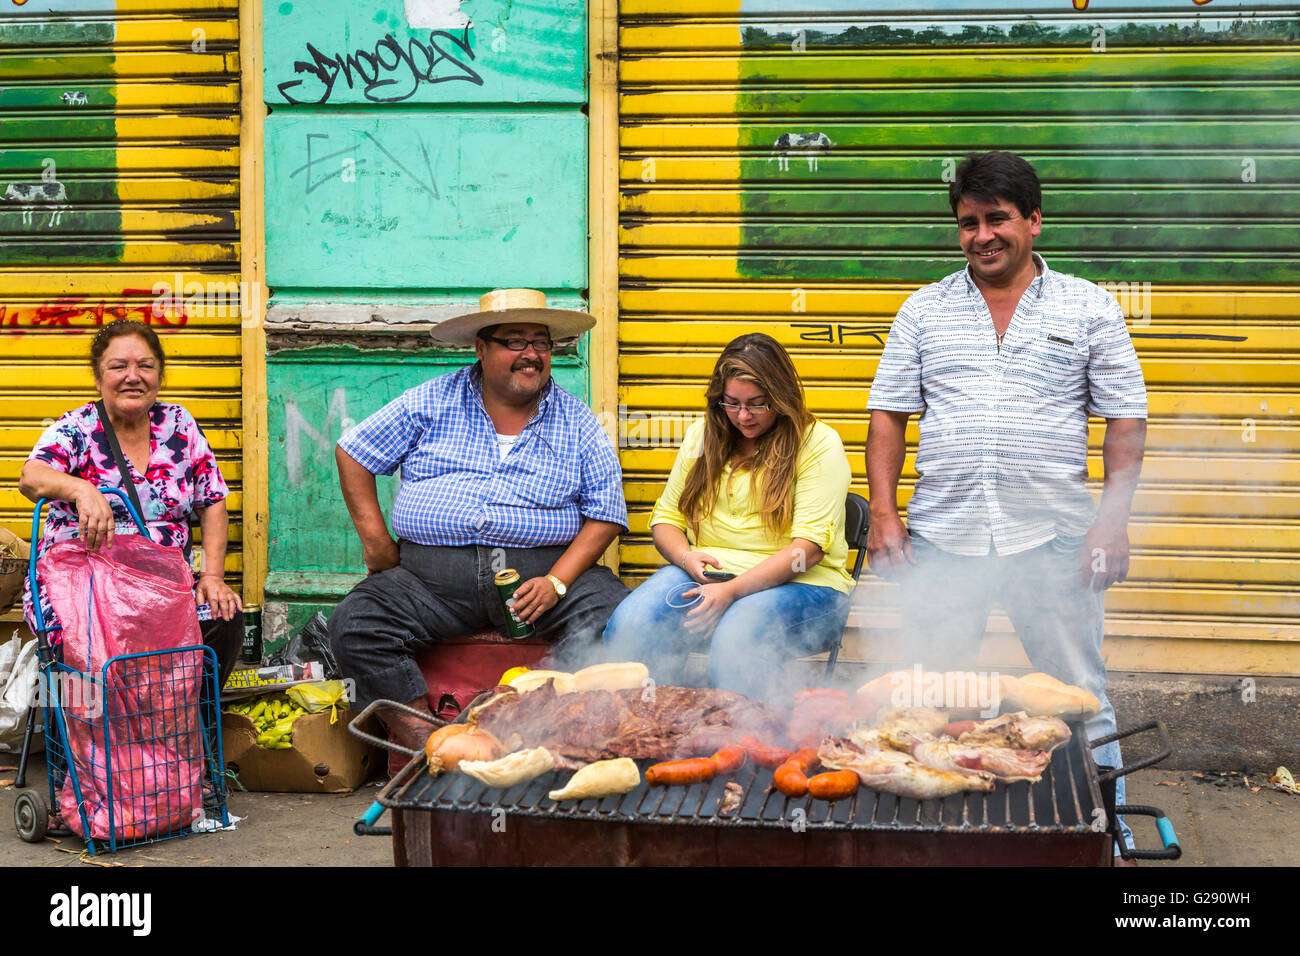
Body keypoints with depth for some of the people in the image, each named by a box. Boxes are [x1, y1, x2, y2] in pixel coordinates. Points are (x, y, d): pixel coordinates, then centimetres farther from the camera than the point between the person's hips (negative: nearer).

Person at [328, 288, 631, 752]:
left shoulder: (576, 422, 9)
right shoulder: (433, 402, 10)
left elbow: (606, 515, 4)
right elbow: (353, 453, 15)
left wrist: (556, 583, -11)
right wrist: (376, 540, 4)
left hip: (543, 569, 0)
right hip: (431, 575, 1)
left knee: (617, 616, -28)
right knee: (354, 623, -23)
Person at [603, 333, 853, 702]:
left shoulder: (819, 444, -3)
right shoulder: (702, 436, 14)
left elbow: (809, 545, -12)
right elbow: (666, 518, 18)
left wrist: (734, 590, -23)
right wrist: (686, 557, -6)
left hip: (796, 584, -4)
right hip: (705, 573, 5)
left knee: (733, 645, -37)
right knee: (627, 627, -25)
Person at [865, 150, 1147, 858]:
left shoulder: (1089, 309, 6)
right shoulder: (924, 310, 10)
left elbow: (1126, 421, 5)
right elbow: (888, 415, 9)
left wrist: (1113, 517, -5)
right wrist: (883, 513, -1)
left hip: (1054, 536, -2)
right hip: (940, 536, 2)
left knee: (1078, 697, 2)